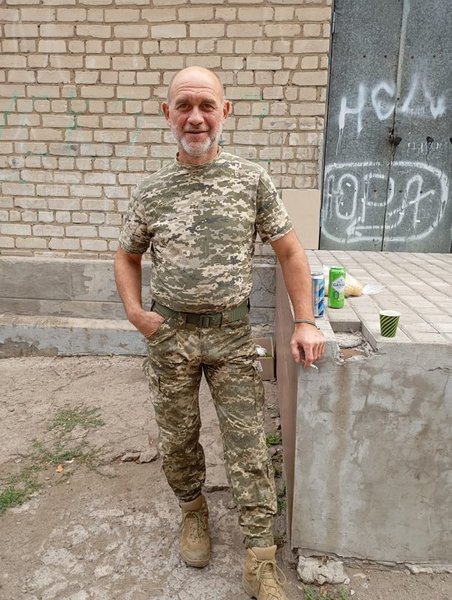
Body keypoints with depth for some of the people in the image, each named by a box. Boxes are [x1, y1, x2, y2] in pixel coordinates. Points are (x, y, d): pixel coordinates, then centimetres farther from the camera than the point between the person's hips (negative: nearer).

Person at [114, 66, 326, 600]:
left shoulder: (252, 180, -2)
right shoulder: (151, 191, 2)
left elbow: (290, 252, 2)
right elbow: (126, 258, 14)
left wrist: (304, 322, -5)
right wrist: (134, 312, -1)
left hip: (232, 335, -1)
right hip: (169, 335, 2)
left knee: (248, 447, 4)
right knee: (177, 440, 15)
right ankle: (192, 511, 44)